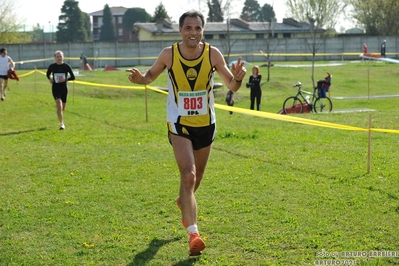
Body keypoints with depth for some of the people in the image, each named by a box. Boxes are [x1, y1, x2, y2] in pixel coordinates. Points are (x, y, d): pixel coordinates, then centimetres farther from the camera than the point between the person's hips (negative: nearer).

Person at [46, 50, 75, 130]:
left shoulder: (66, 66, -4)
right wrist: (50, 79, -4)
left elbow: (73, 77, -2)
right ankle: (62, 124, -14)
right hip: (55, 88, -2)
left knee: (63, 107, 14)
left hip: (64, 88, 2)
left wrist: (65, 79, -18)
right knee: (59, 106, -18)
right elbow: (48, 74, 17)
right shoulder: (52, 66, -2)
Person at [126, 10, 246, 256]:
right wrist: (140, 78, -18)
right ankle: (193, 233, -19)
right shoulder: (169, 54, -12)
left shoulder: (213, 54, -10)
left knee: (196, 177, 20)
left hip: (206, 125, 3)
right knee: (188, 176, -20)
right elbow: (151, 76, 5)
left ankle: (183, 201, 53)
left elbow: (232, 86, -7)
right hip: (179, 125, -3)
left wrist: (238, 78, -30)